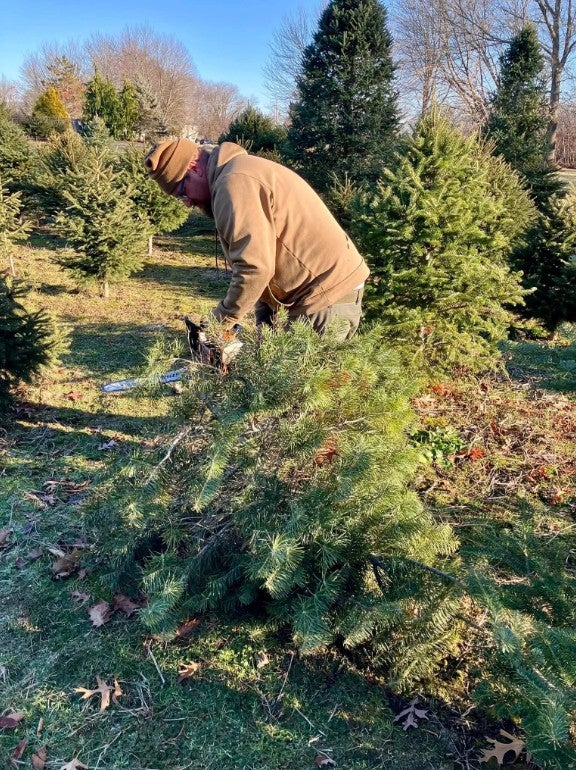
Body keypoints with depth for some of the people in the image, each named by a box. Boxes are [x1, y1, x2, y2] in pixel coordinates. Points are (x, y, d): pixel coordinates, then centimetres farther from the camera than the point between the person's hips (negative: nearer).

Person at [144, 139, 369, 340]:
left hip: (327, 294, -10)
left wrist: (221, 321, -12)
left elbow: (254, 267, -26)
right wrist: (263, 320, 9)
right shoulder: (239, 169, 17)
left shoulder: (234, 183, -17)